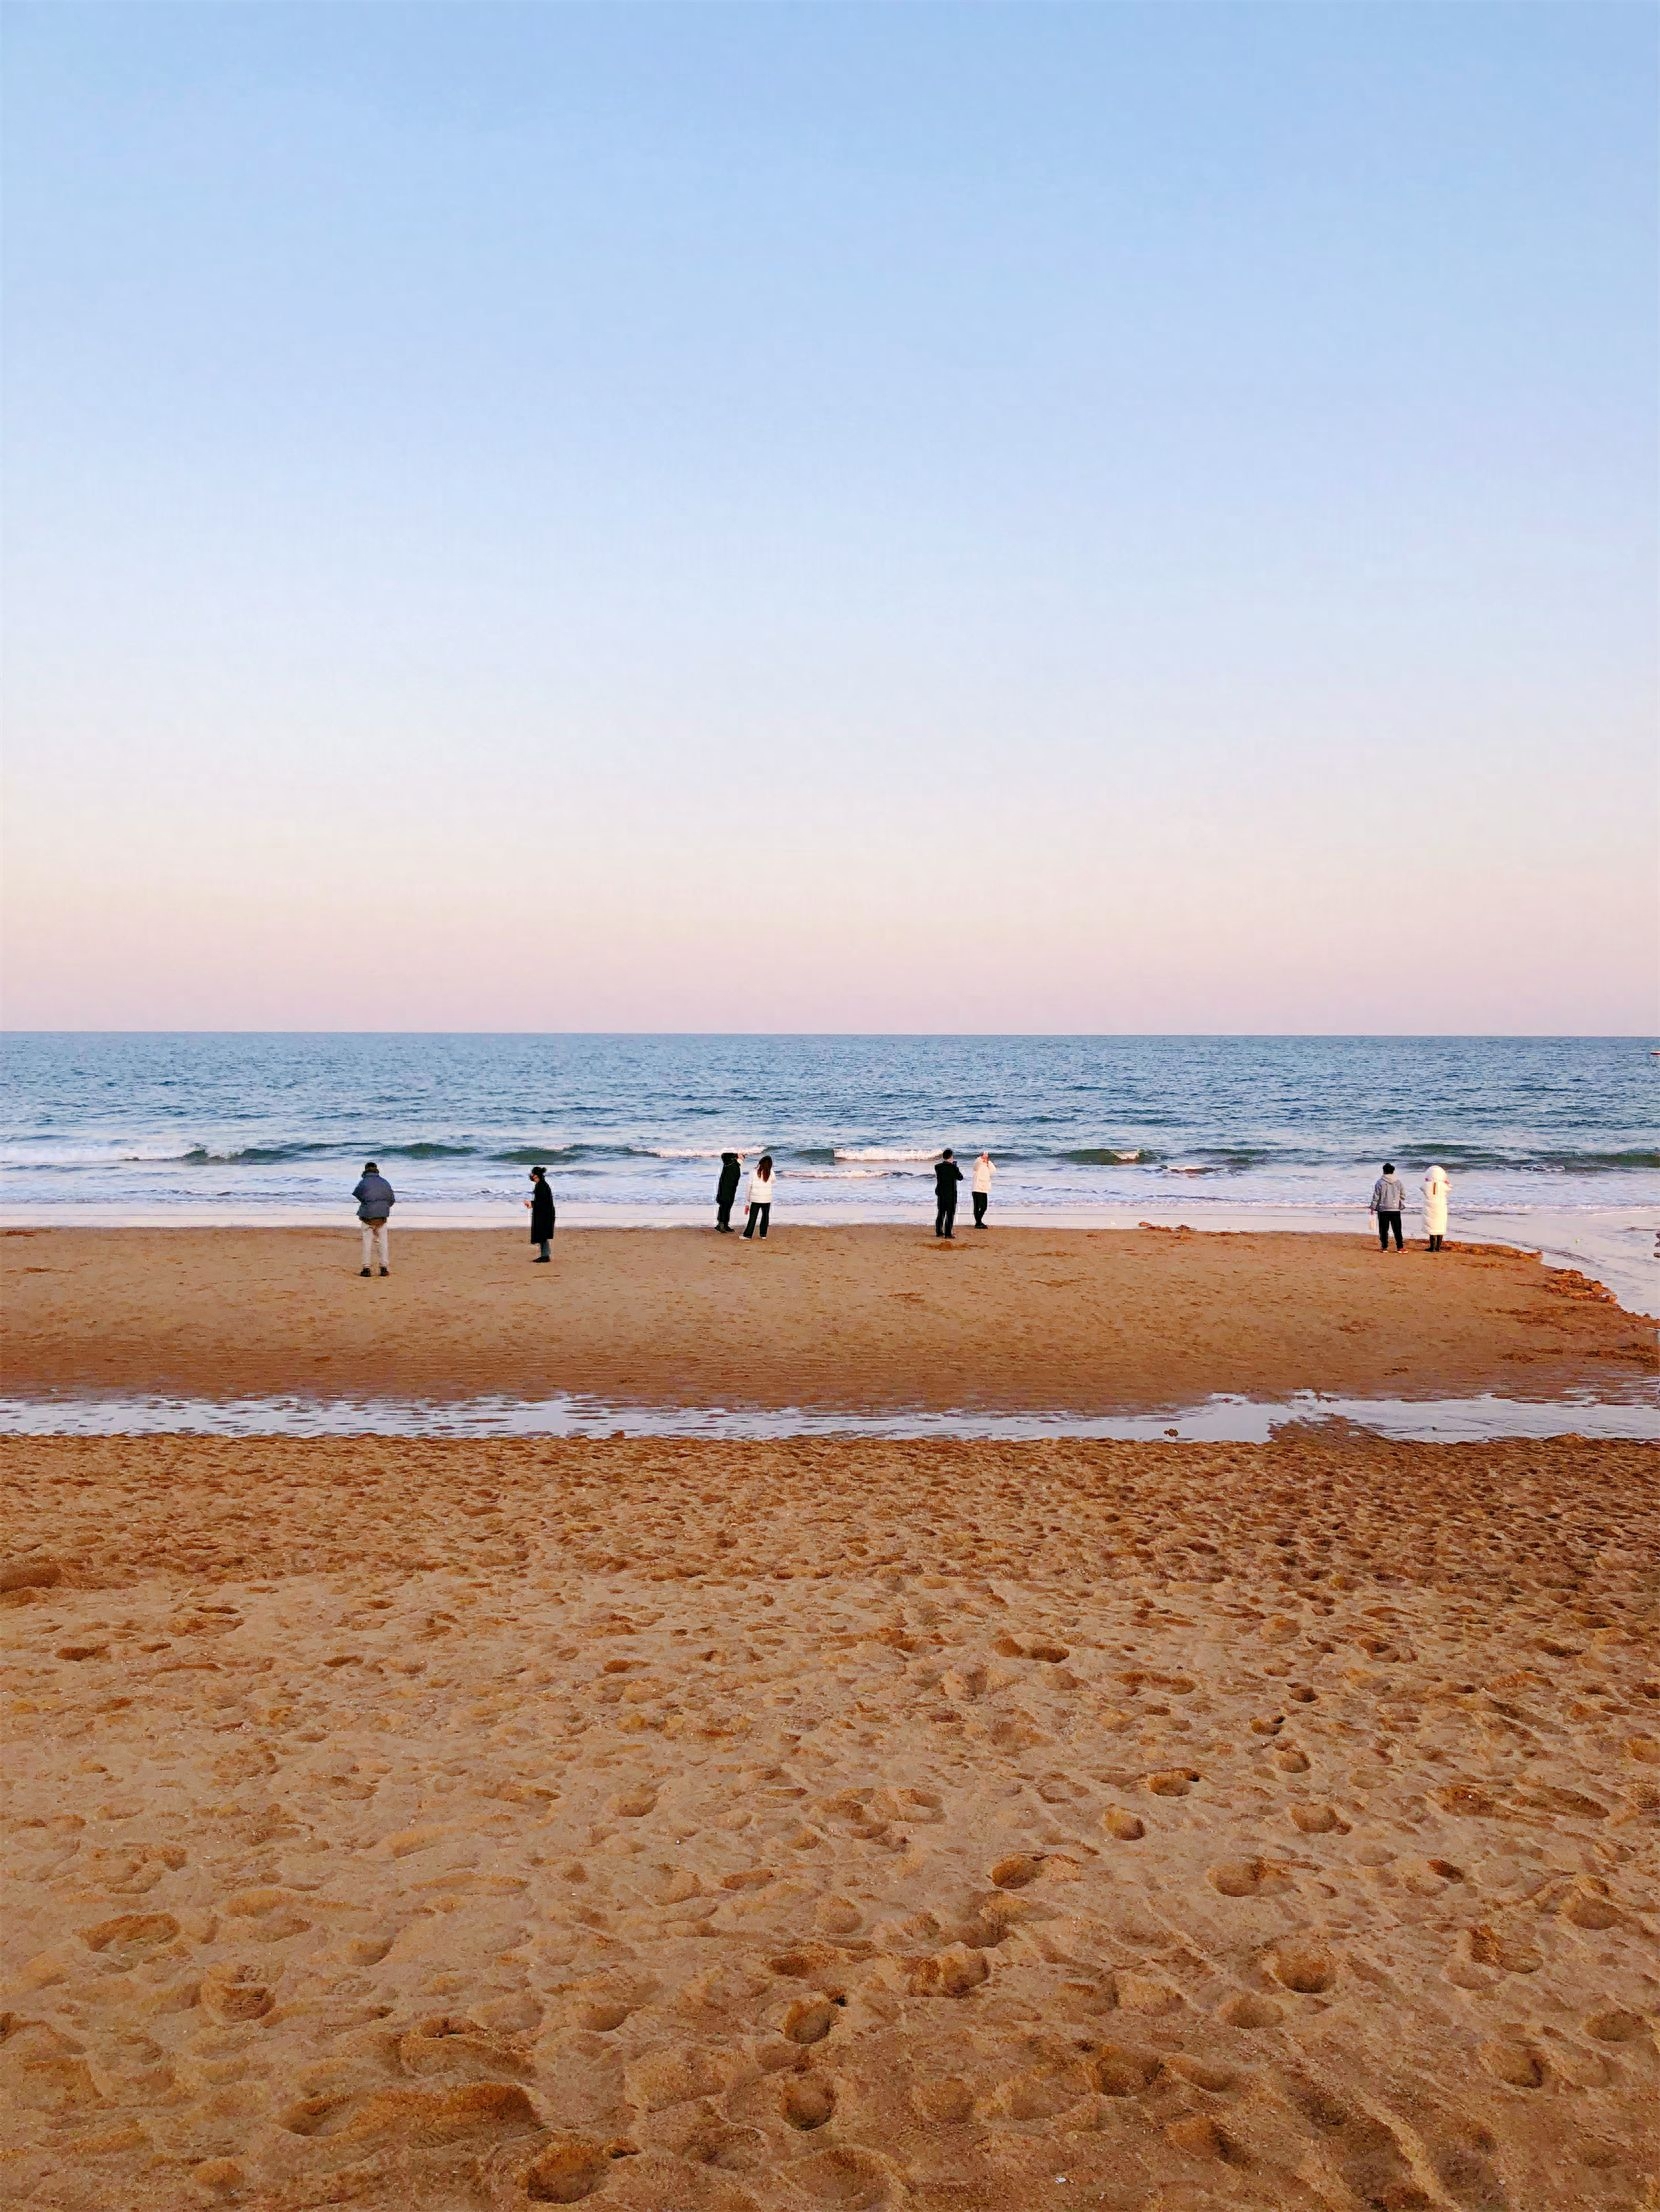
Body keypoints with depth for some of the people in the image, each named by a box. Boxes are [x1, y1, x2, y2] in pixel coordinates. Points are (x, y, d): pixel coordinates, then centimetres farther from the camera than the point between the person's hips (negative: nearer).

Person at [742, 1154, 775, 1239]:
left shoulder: (754, 1172, -5)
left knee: (752, 1218, 6)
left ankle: (748, 1235, 6)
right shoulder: (771, 1173, -5)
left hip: (755, 1200, -1)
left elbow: (748, 1188, -2)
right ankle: (763, 1235, 20)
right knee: (765, 1216, 17)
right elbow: (774, 1181, 19)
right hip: (766, 1200, 1)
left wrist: (747, 1202, 4)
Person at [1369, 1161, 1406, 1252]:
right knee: (1397, 1230, 6)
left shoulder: (1380, 1182, -7)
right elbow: (1403, 1196, 9)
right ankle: (1399, 1247, 3)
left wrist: (1373, 1207, 5)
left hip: (1383, 1209, -2)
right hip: (1395, 1209, 2)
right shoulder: (1398, 1182, 1)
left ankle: (1384, 1247, 5)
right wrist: (1401, 1206, 26)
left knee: (1384, 1230, 4)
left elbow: (1375, 1197, -5)